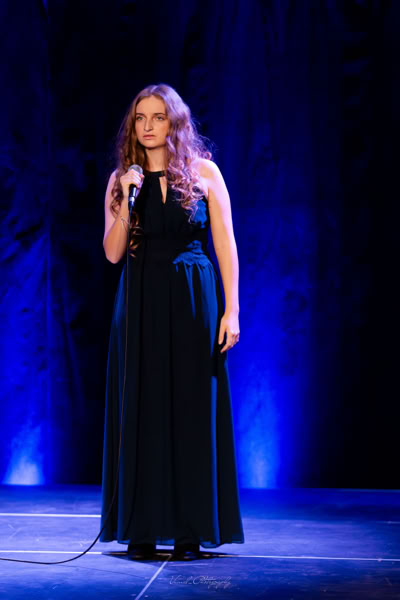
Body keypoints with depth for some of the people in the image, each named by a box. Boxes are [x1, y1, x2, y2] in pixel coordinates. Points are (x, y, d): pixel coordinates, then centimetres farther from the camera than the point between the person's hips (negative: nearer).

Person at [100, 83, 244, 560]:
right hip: (139, 304, 2)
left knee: (192, 409, 0)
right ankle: (142, 528, 8)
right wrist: (128, 200, -11)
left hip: (193, 301, -2)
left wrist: (231, 310, -7)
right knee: (142, 409, 2)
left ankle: (192, 529, 6)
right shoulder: (121, 179, 8)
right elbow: (113, 253, 1)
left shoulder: (204, 172, 3)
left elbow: (226, 246, 0)